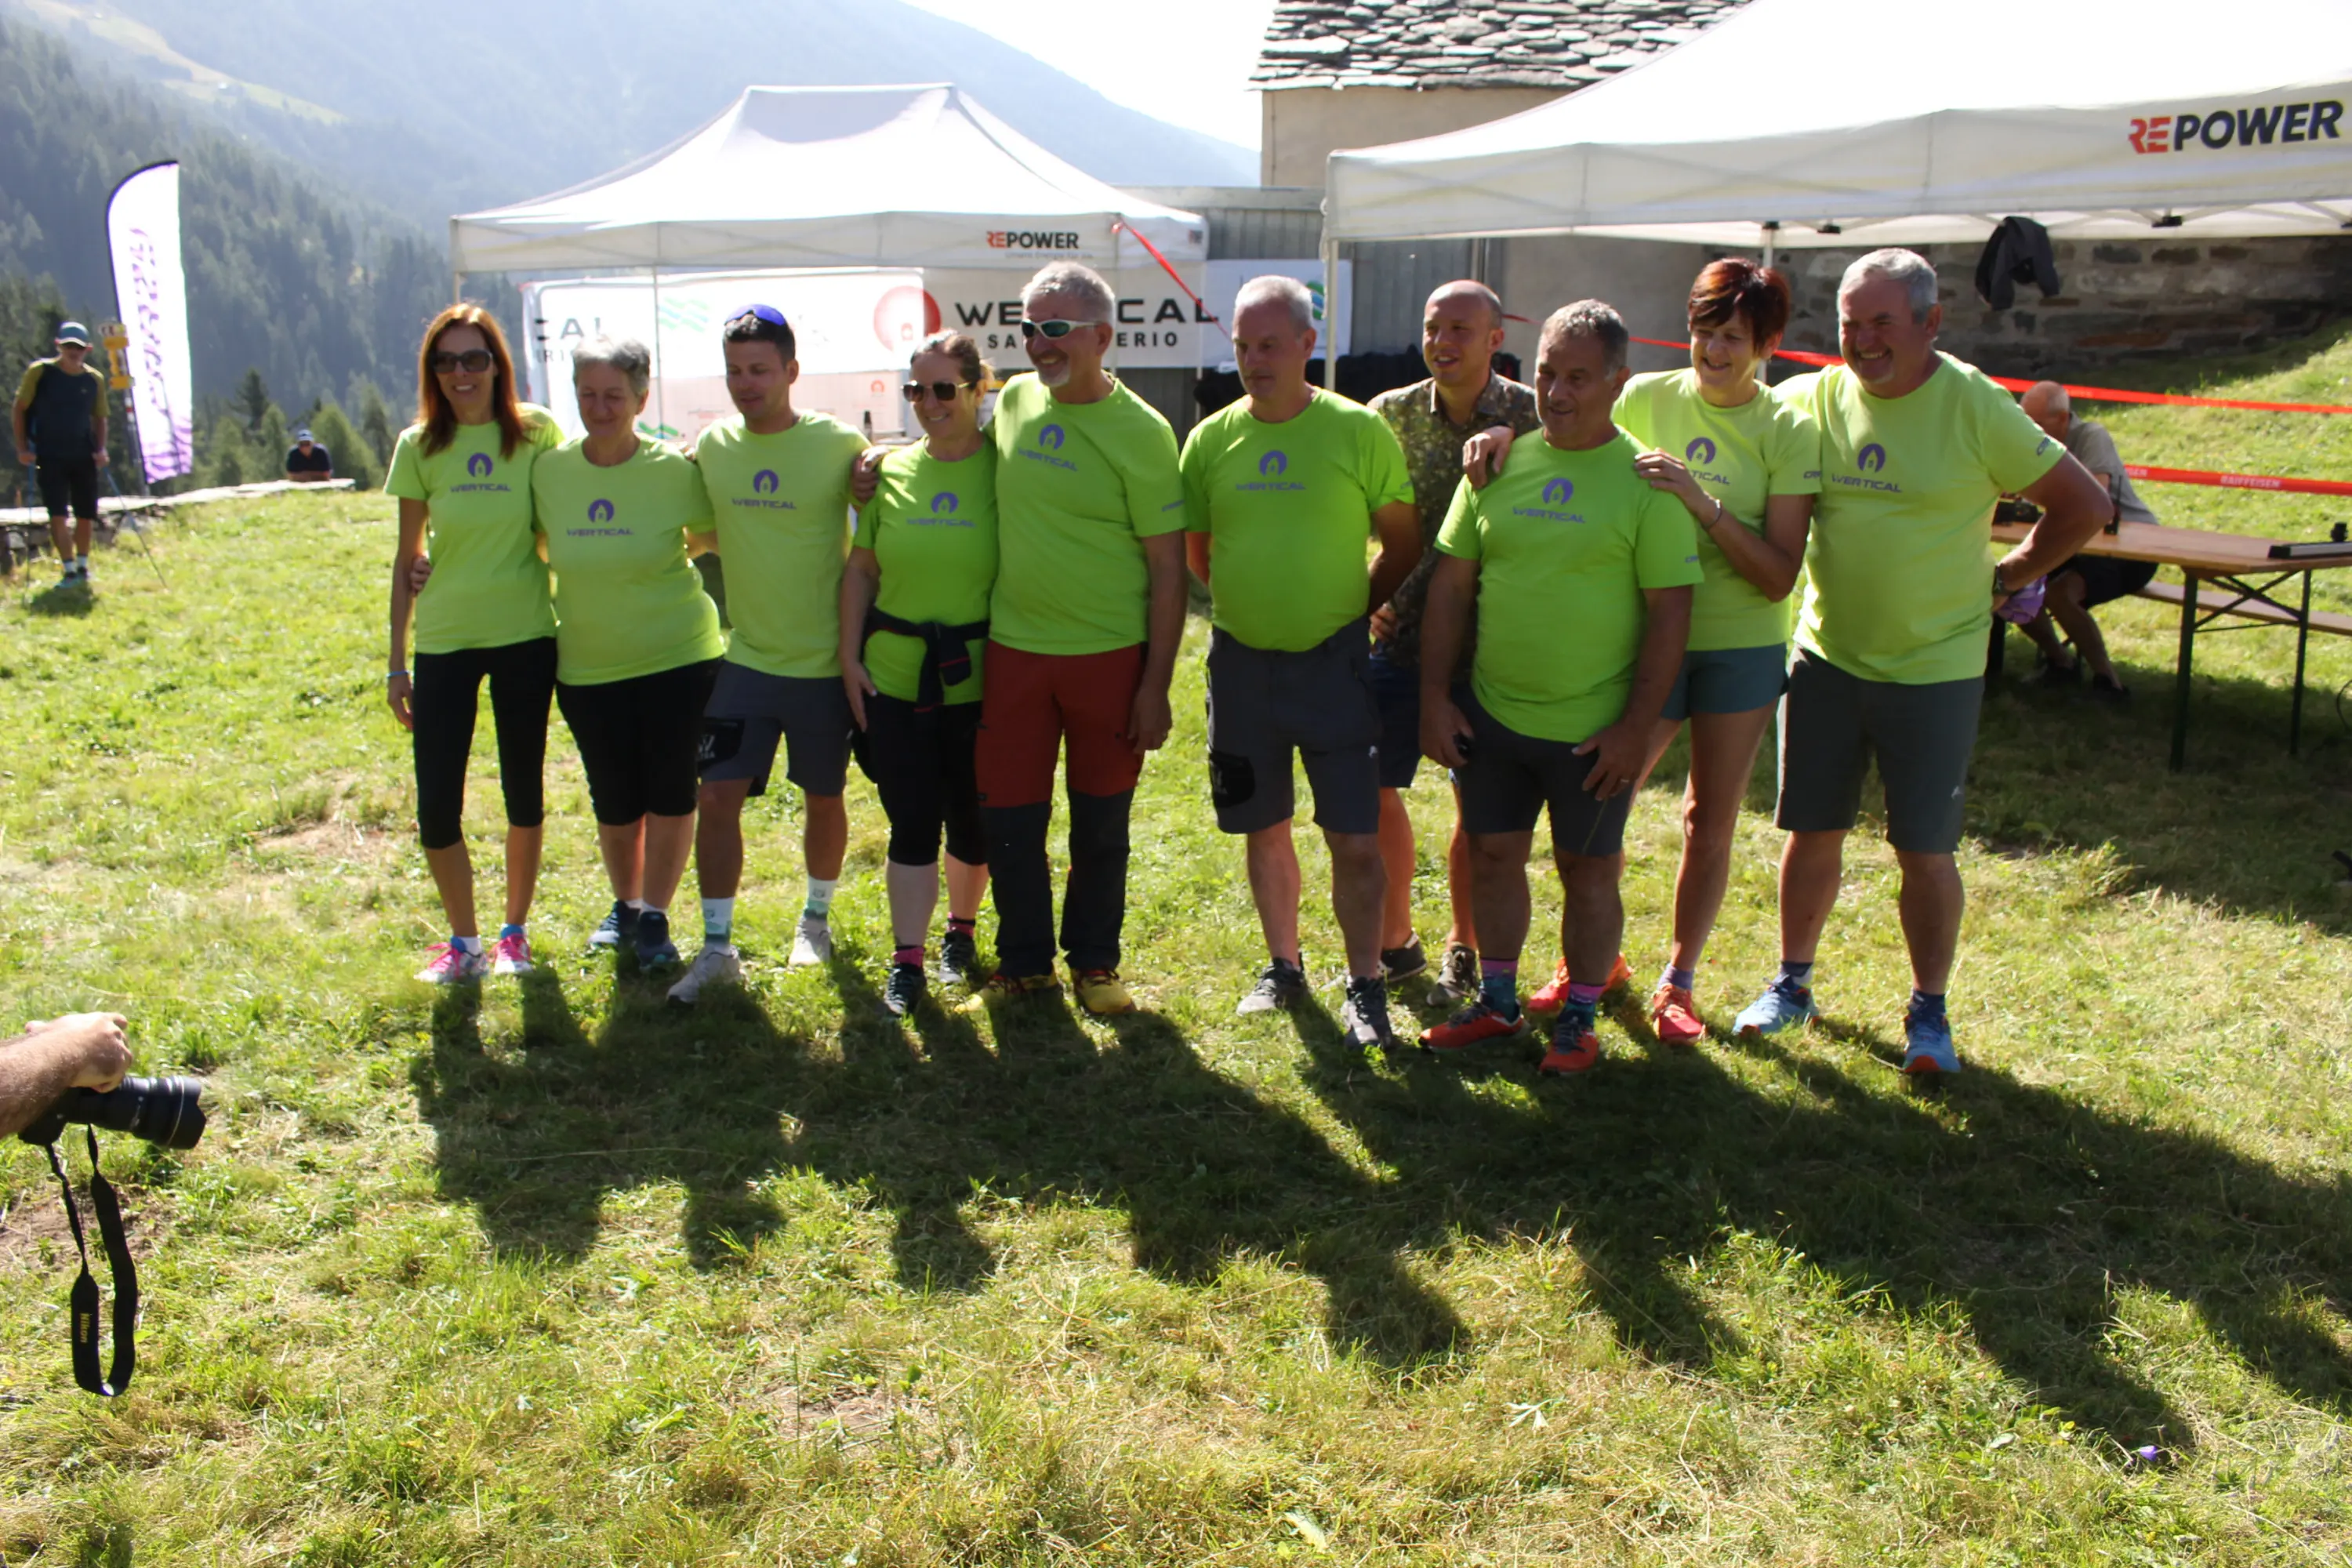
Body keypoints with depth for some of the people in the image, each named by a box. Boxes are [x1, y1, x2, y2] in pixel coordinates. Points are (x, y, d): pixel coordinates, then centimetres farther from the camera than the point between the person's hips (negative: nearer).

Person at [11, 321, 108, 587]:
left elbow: (99, 418, 14)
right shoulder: (39, 372, -5)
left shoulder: (95, 379, 4)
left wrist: (101, 449, -1)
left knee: (86, 516, 8)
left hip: (84, 456, 3)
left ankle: (83, 565, 27)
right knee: (57, 515, -9)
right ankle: (69, 570, -2)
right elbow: (19, 410, 1)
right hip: (50, 456, -3)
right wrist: (22, 448, -6)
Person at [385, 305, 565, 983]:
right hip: (445, 642, 1)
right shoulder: (420, 447, 0)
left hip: (525, 637, -1)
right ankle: (463, 940, 19)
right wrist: (397, 661, 5)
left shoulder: (536, 432, -3)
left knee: (524, 793, 10)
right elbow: (407, 558, 6)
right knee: (435, 807, -2)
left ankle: (515, 931, 28)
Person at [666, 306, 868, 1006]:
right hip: (745, 658, 3)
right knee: (718, 796, -4)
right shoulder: (712, 446, 2)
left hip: (823, 662, -3)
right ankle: (717, 947, 6)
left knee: (823, 798, 12)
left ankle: (816, 919, 34)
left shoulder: (840, 445, -10)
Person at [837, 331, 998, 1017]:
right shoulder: (891, 471, 4)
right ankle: (906, 959, 12)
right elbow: (861, 570, 10)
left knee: (971, 819, 11)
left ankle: (962, 929, 35)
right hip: (896, 677, 2)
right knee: (911, 822, 4)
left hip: (979, 679, -2)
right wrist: (849, 656, 5)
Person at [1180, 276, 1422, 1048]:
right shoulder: (1211, 440, 2)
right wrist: (1255, 601, 8)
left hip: (1333, 662, -3)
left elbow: (1404, 542, 1)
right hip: (1241, 662, 3)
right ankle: (1283, 966, 30)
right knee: (1265, 828, 13)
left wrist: (1349, 609, 0)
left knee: (1356, 839, -2)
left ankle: (1365, 986, 12)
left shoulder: (1360, 431, -6)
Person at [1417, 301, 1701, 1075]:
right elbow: (1451, 583, 6)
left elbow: (1670, 610, -10)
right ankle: (1497, 1002, 32)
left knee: (1588, 869, 9)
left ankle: (1580, 1018, 25)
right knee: (1492, 857, 14)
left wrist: (1637, 727, -14)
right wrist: (1434, 697, 1)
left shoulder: (1644, 479, -9)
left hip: (1592, 728, -4)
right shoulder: (1499, 465, 3)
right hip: (1490, 716, 4)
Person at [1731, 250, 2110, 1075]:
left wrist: (2002, 580, -1)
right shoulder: (1811, 400, -1)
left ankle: (1928, 1011, 19)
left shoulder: (1975, 409, -11)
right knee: (1812, 831, 11)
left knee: (1926, 850, 3)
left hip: (1935, 668, -3)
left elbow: (2085, 505, -4)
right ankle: (1792, 983, 28)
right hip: (1826, 658, 3)